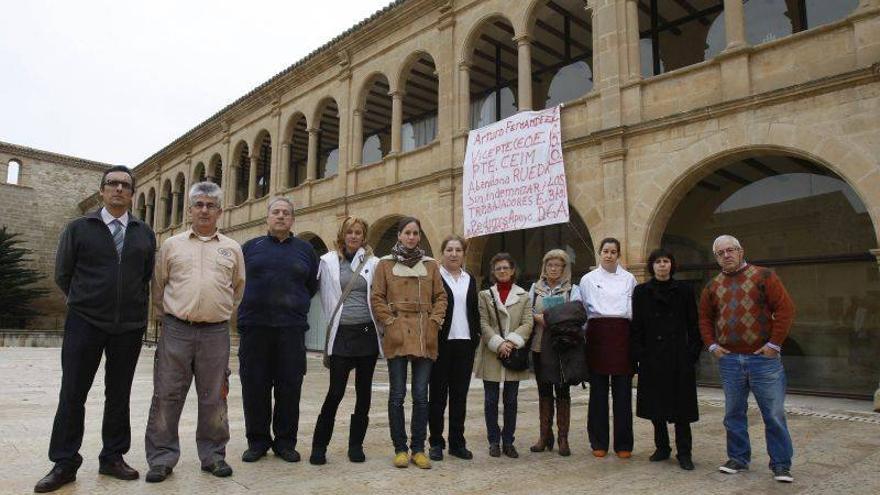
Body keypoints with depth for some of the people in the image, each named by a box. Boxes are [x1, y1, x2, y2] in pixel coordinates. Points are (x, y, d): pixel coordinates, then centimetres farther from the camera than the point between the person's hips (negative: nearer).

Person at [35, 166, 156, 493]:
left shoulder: (145, 234, 7)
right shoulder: (79, 228, 2)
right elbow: (63, 275, 6)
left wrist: (132, 304, 8)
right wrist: (86, 302, 9)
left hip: (130, 327, 2)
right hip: (85, 323, -1)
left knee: (119, 394, 10)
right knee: (72, 393, 3)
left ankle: (113, 458, 23)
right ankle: (64, 463, 16)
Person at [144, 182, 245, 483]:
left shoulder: (232, 249, 8)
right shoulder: (171, 245, 7)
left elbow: (238, 289, 17)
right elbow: (158, 287, 14)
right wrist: (166, 316, 14)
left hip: (216, 333, 0)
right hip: (176, 330, 0)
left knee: (213, 398, 8)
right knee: (167, 396, 4)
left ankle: (213, 455, 21)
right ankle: (161, 458, 18)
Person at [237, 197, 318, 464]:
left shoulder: (305, 249, 11)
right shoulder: (251, 247, 12)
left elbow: (313, 286, 15)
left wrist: (296, 305, 8)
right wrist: (251, 305, 9)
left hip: (292, 328, 0)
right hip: (254, 326, 0)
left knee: (290, 386, 2)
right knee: (254, 386, 4)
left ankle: (285, 441, 15)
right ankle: (257, 441, 18)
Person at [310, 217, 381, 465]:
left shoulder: (373, 263, 6)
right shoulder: (328, 261, 4)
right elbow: (326, 298, 9)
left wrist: (379, 327, 4)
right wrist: (333, 325, 10)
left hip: (367, 333, 2)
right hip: (342, 334, -1)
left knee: (364, 392, 7)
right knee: (335, 391, -3)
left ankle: (356, 445, 21)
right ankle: (319, 446, 12)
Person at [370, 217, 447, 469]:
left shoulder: (430, 264, 12)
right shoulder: (385, 264, 7)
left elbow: (440, 296, 11)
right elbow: (377, 298, 3)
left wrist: (435, 320, -2)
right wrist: (389, 321, -7)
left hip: (425, 337, 2)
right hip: (397, 336, -2)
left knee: (421, 395, 5)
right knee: (397, 395, 3)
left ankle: (418, 449, 16)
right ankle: (400, 449, 15)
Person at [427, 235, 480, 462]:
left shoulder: (471, 280, 14)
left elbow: (475, 312, 16)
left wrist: (476, 337, 8)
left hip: (465, 343, 5)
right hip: (441, 343, -4)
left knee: (460, 394, 10)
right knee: (438, 394, 5)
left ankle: (457, 442, 19)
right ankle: (436, 442, 14)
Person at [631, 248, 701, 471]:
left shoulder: (684, 291, 4)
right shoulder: (641, 292, 4)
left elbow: (694, 325, 5)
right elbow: (636, 327, 3)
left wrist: (693, 352, -3)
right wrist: (639, 354, -3)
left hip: (679, 358, -1)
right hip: (652, 358, 1)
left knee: (681, 405, 1)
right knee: (655, 405, 7)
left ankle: (684, 453, 11)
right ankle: (662, 448, 22)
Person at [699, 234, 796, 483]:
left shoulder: (763, 276, -1)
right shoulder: (712, 286, 10)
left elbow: (785, 308, -6)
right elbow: (705, 318, 18)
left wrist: (774, 343, -10)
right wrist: (712, 345, 5)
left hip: (763, 357, -3)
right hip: (729, 359, 4)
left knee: (774, 414, 2)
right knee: (734, 413, 11)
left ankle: (781, 464, 16)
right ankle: (738, 458, 24)